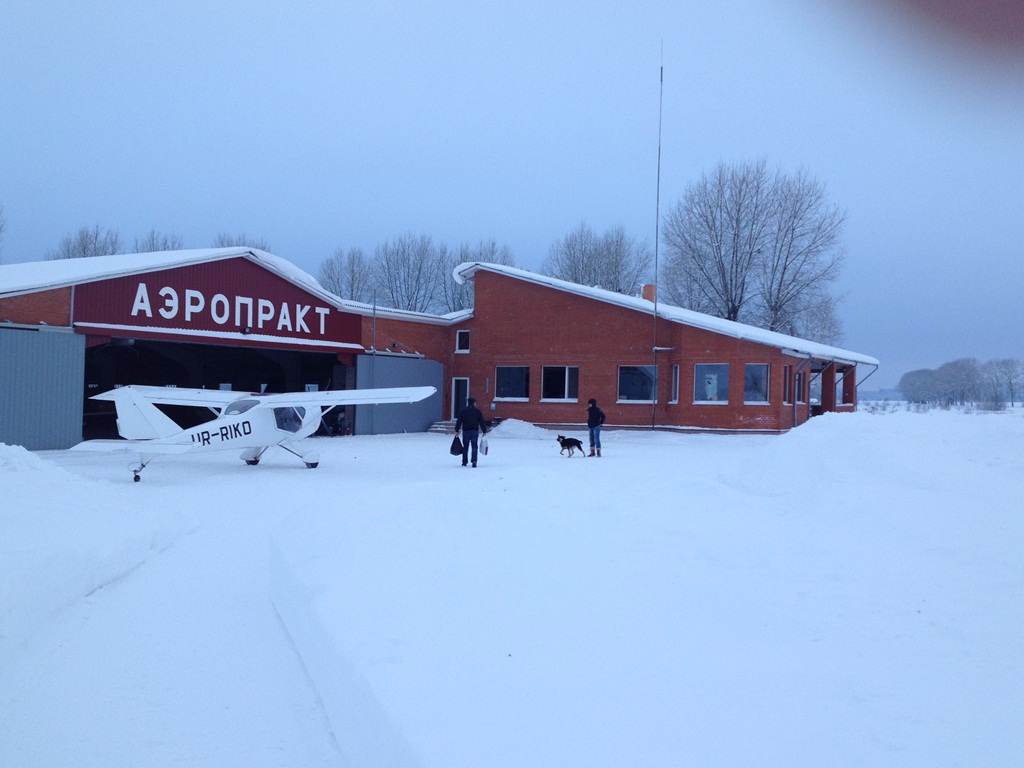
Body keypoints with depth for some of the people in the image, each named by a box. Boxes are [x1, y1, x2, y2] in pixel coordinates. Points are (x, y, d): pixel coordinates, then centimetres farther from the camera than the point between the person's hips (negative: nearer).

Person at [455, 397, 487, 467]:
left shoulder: (463, 411, 3)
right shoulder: (477, 411, 1)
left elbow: (459, 421, 2)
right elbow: (482, 422, 1)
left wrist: (457, 430, 7)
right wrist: (484, 431, 6)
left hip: (465, 431, 1)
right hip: (475, 431, -1)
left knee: (465, 447, 9)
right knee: (474, 447, 0)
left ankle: (464, 462, 13)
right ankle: (474, 461, -16)